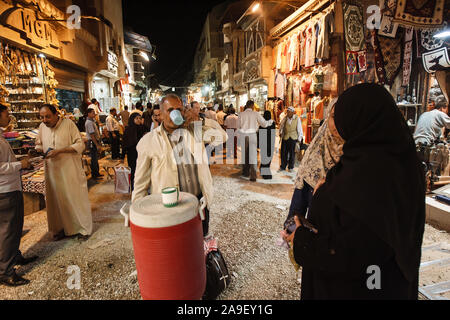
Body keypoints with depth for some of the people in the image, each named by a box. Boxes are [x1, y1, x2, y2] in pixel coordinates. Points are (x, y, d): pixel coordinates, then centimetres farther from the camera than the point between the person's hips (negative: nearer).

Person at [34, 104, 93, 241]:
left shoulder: (68, 124, -8)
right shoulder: (42, 127, 7)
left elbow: (80, 145, -11)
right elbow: (38, 144, 20)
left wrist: (59, 150, -20)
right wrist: (38, 149, -3)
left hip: (71, 170, -4)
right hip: (52, 171, 5)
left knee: (77, 198, 4)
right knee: (56, 200, 12)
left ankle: (83, 228, 17)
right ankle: (61, 228, 30)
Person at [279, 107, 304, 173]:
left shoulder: (297, 119, -7)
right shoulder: (285, 118, -2)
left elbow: (299, 129, -2)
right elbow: (281, 126, 13)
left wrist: (299, 139, -1)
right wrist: (280, 133, 0)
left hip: (293, 138, -2)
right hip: (285, 137, 2)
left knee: (292, 152, 3)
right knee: (283, 152, 3)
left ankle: (290, 167, 17)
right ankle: (283, 167, 16)